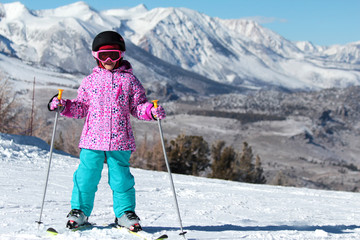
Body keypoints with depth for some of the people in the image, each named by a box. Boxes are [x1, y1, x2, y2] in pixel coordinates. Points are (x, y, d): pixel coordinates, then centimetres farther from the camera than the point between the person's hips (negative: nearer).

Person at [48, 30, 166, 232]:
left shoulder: (129, 80, 8)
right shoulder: (90, 80, 11)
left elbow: (138, 106, 8)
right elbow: (81, 107, 15)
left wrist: (151, 111, -10)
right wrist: (63, 106, 0)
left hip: (120, 140, -1)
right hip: (92, 139, 1)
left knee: (121, 176, 3)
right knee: (87, 175, 0)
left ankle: (125, 213, 16)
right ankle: (79, 211, 14)